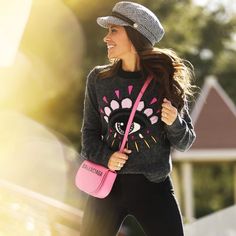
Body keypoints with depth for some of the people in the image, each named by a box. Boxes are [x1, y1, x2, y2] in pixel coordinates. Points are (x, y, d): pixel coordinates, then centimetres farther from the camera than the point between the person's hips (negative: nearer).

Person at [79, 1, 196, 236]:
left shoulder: (166, 80, -3)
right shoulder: (98, 78, 2)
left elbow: (184, 142, 2)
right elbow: (90, 131, 7)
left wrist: (174, 123, -19)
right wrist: (104, 157, -11)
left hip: (154, 185, -2)